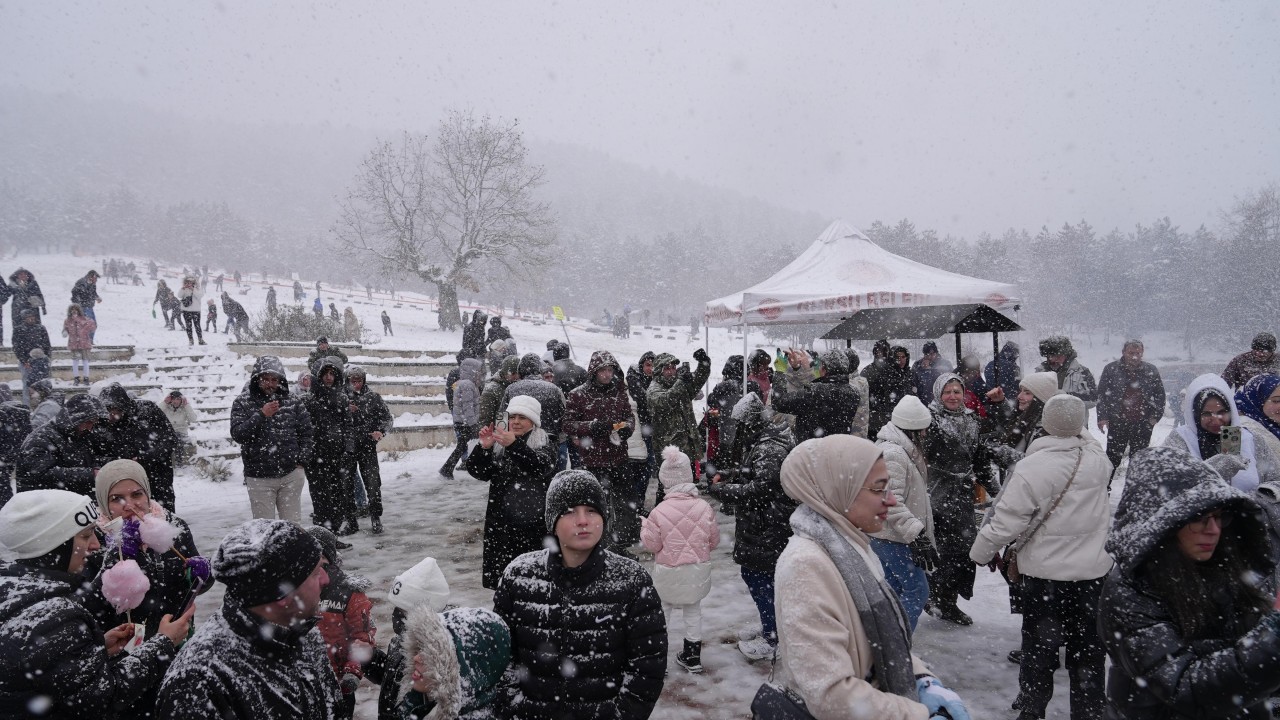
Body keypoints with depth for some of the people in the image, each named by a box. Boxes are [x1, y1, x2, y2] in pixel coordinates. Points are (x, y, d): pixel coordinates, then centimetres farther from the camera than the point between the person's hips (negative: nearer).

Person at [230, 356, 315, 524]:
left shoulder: (293, 403, 5)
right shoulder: (243, 403, 2)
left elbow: (306, 434, 9)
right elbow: (237, 434, -9)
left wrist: (302, 461, 0)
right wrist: (261, 415, -18)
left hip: (291, 475, 1)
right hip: (259, 478, -1)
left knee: (293, 525, 9)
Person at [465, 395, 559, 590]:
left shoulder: (544, 445, 0)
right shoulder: (497, 445, 10)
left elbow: (541, 467, -22)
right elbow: (478, 472, 1)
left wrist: (514, 445, -36)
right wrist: (483, 448, -17)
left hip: (534, 522, -3)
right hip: (500, 521, 4)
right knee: (499, 574, 8)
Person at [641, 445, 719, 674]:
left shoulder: (660, 511, -19)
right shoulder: (705, 507, -11)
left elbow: (652, 544, -10)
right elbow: (714, 540, 0)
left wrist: (644, 526, 8)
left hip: (668, 572, -3)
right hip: (698, 569, 3)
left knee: (661, 609, 16)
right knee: (693, 610, 19)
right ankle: (692, 656, 28)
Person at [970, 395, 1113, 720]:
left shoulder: (1031, 467, -21)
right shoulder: (1098, 459, -9)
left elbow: (1006, 520, -17)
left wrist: (980, 552, -3)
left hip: (1043, 573, -3)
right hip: (1093, 571, 3)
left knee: (1039, 645, 13)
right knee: (1088, 647, 15)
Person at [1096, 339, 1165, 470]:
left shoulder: (1151, 371, 4)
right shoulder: (1111, 369, -1)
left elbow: (1160, 395, 9)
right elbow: (1101, 394, -2)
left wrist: (1155, 416, -1)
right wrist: (1102, 417, -10)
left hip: (1142, 425, 2)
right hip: (1117, 423, -2)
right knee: (1112, 459, 3)